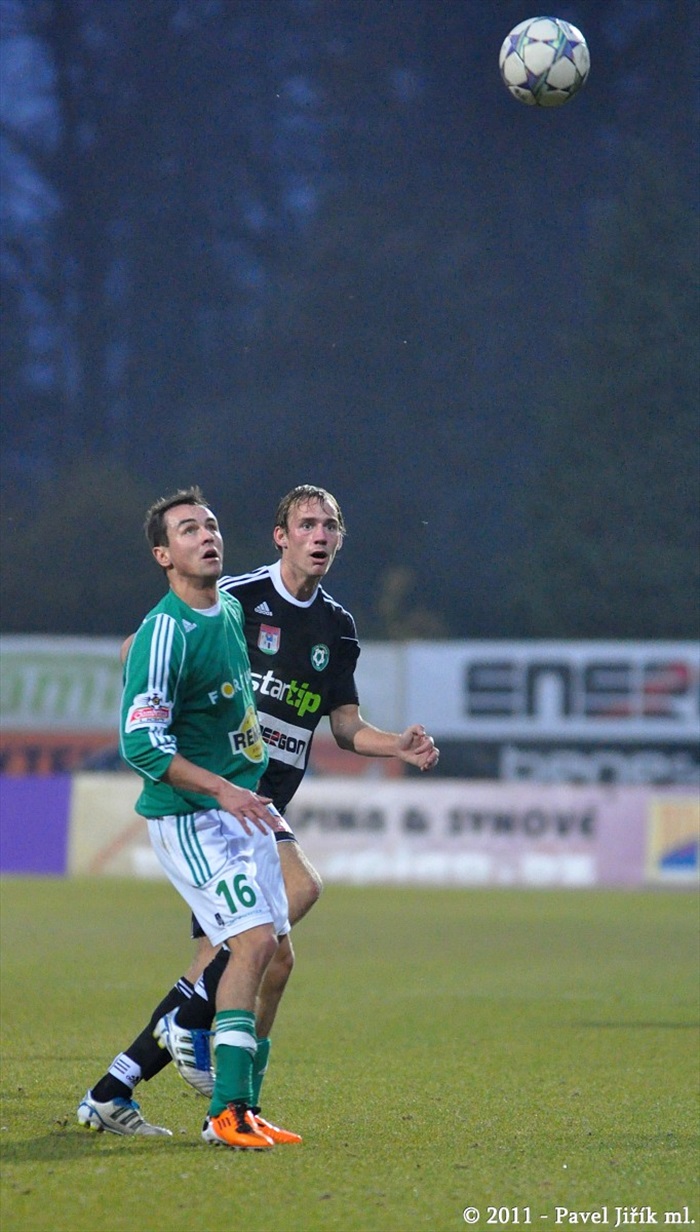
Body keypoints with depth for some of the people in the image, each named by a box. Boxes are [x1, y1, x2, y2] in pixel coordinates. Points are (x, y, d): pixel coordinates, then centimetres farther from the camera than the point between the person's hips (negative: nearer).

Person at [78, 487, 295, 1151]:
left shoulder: (231, 610, 9)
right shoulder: (164, 633, -18)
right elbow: (140, 742, -24)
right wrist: (220, 789, -30)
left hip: (241, 808, 9)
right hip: (187, 817, -9)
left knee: (275, 954, 6)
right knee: (255, 940, -21)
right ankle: (227, 1112, -19)